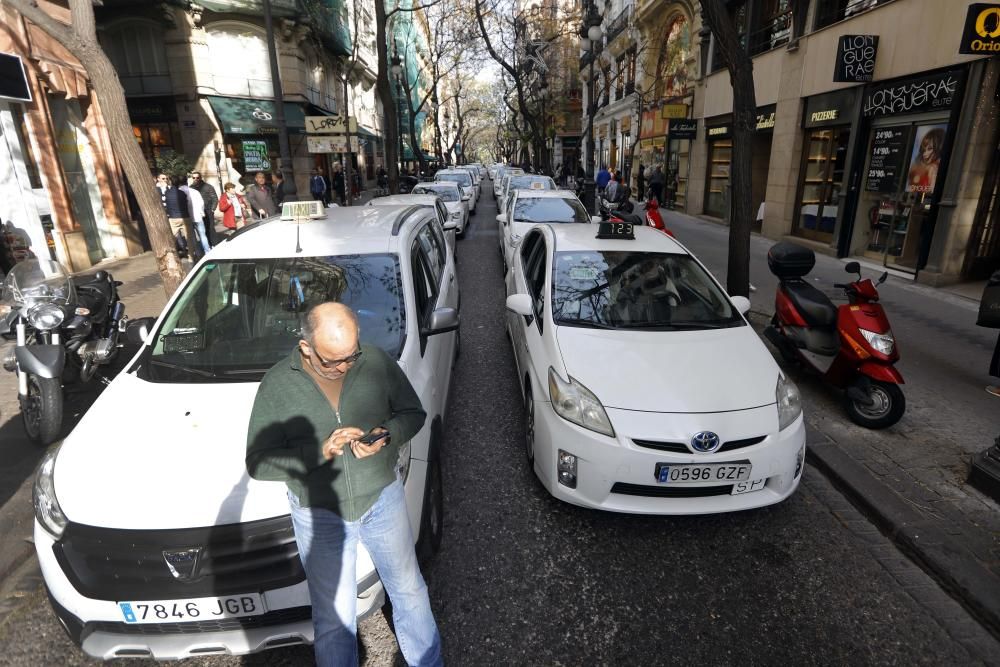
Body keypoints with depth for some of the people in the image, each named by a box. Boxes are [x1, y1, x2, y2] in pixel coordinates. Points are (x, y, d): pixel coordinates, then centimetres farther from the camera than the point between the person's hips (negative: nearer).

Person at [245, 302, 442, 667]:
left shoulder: (378, 362, -13)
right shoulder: (277, 384, -14)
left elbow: (413, 413, -1)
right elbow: (258, 462, -12)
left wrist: (386, 436, -22)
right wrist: (320, 452, -26)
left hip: (383, 499, 2)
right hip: (319, 514, -1)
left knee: (409, 591, 19)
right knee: (334, 617, 14)